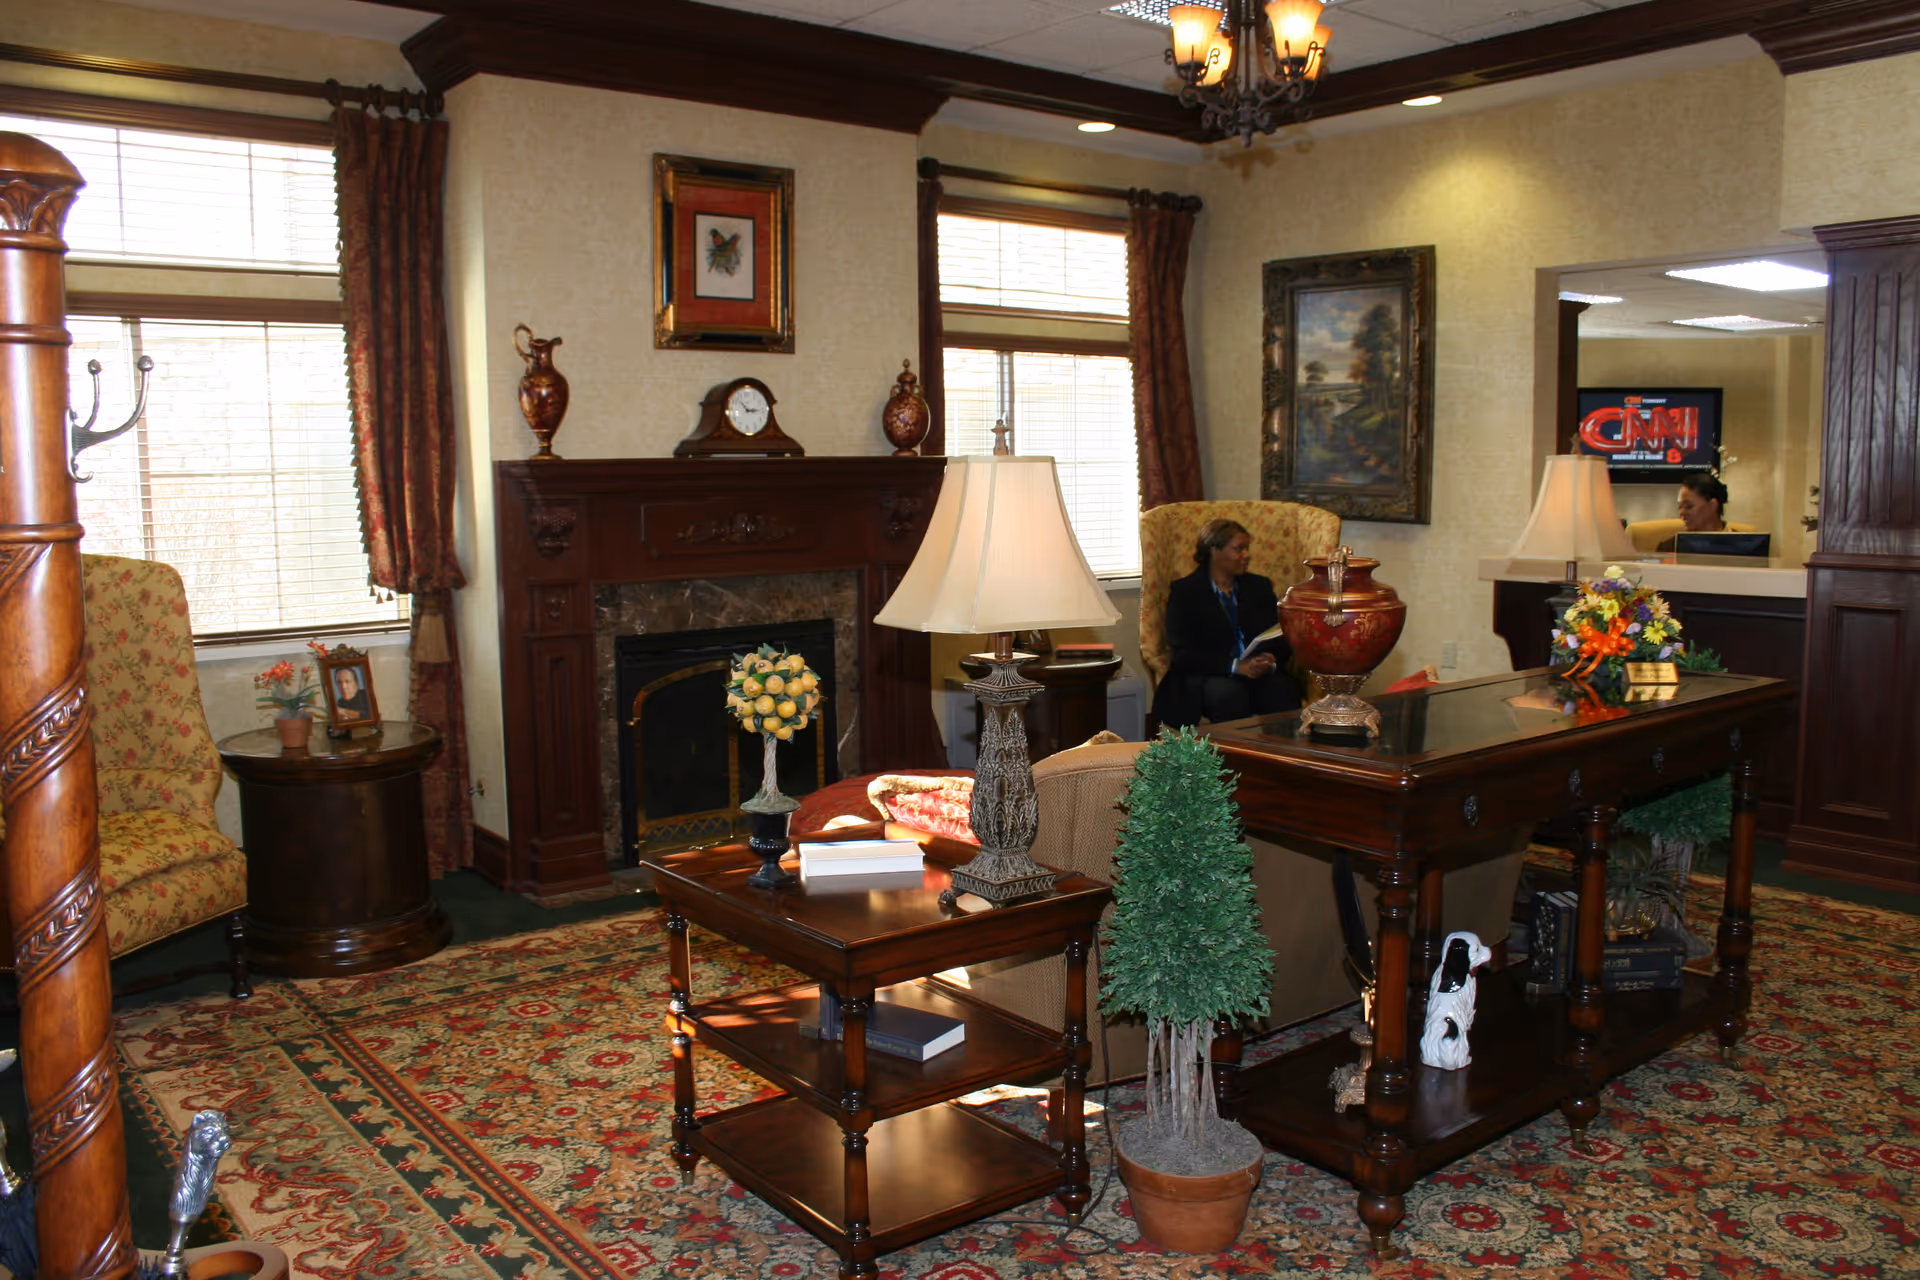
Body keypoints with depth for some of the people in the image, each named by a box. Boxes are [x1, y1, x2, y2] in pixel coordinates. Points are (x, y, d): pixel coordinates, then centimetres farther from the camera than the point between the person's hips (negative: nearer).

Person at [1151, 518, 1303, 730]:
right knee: (1230, 693, -37)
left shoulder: (1259, 586, 19)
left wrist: (1270, 663, -15)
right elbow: (1183, 653, -7)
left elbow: (1280, 639, 10)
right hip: (1204, 677, -3)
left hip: (1260, 673, 3)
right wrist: (1236, 667, -19)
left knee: (1283, 688, -30)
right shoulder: (1185, 591, 4)